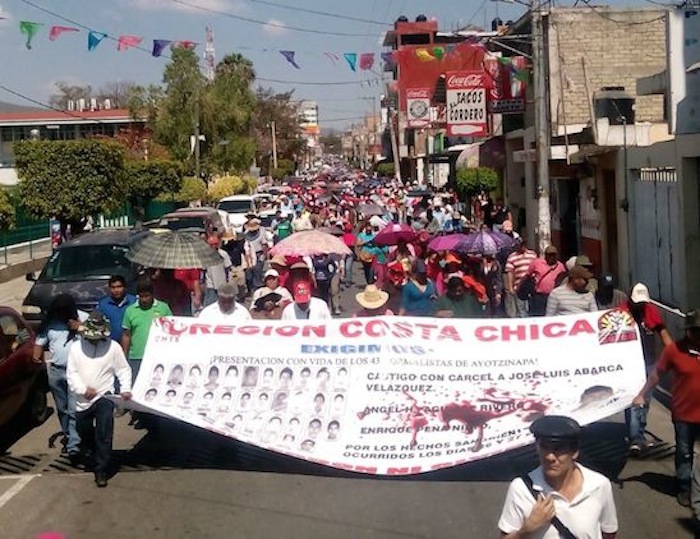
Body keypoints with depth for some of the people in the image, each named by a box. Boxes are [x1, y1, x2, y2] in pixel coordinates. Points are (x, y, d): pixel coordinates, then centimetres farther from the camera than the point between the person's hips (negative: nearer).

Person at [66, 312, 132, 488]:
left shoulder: (113, 347, -4)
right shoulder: (76, 347, 2)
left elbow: (123, 370, 1)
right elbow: (71, 373, 0)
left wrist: (126, 389, -13)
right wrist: (83, 389, -13)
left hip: (104, 397, -3)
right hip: (82, 400, 3)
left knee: (104, 436, -13)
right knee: (85, 433, 18)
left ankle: (101, 470, -7)